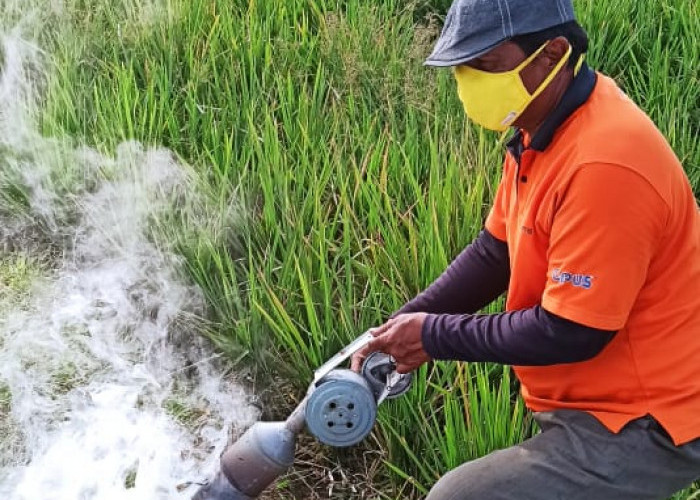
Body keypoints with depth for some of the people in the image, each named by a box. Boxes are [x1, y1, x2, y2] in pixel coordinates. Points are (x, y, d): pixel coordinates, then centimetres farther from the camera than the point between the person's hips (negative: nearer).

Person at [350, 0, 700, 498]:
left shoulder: (603, 165, -30)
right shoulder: (545, 128, 2)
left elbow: (569, 333, -26)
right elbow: (493, 253, 8)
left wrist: (435, 335, -15)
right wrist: (401, 328, -1)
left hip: (638, 426, -9)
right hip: (598, 402, 9)